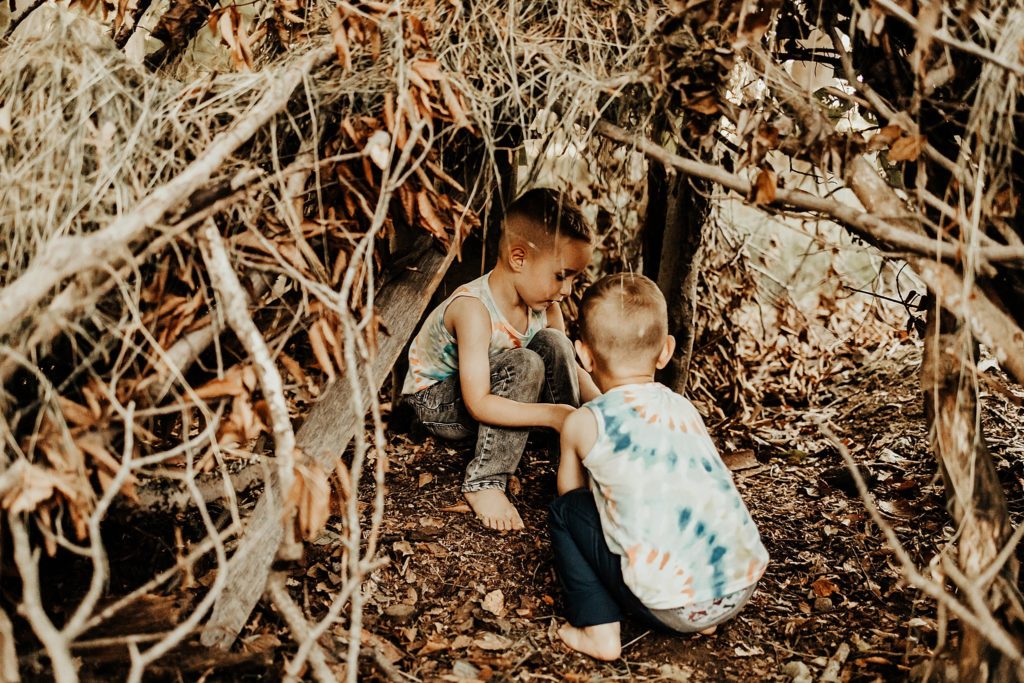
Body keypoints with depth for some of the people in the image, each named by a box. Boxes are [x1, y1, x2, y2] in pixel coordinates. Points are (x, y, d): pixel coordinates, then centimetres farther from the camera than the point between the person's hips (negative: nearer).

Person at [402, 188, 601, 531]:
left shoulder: (544, 301, -12)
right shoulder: (474, 310, -35)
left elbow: (570, 365, 0)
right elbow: (478, 404, -37)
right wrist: (550, 414, -41)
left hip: (491, 390, 7)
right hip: (437, 400, -7)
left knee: (554, 344, -15)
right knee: (525, 366, -30)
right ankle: (483, 481, -23)